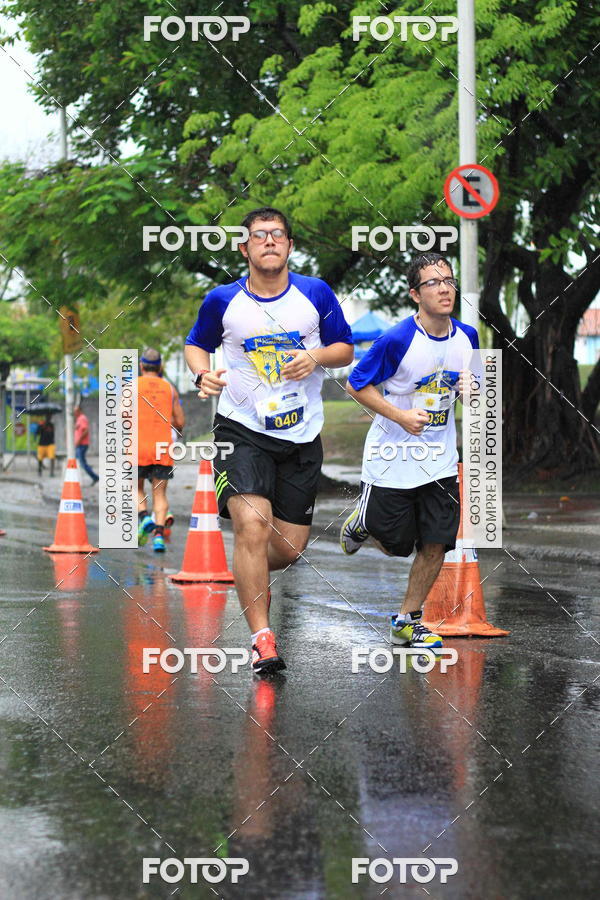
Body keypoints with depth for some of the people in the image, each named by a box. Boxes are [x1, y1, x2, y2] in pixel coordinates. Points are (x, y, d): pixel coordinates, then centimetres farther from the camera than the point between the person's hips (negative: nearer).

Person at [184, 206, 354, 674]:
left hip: (302, 435, 2)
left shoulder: (316, 293, 0)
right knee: (252, 523, -23)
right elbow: (196, 344, 14)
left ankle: (250, 576, 41)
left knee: (290, 547, 5)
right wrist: (204, 373, -7)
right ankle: (262, 638, -17)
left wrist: (316, 357, -13)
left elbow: (345, 349, 8)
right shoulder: (222, 300, -1)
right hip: (242, 429, -2)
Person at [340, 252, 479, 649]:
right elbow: (356, 385, -11)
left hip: (440, 460, 4)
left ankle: (408, 621, 19)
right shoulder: (397, 340, -20)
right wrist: (400, 416, -21)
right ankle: (362, 521, 41)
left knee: (436, 543, 1)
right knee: (395, 544, 7)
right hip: (393, 459, -4)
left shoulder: (467, 336, -2)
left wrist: (471, 388, -9)